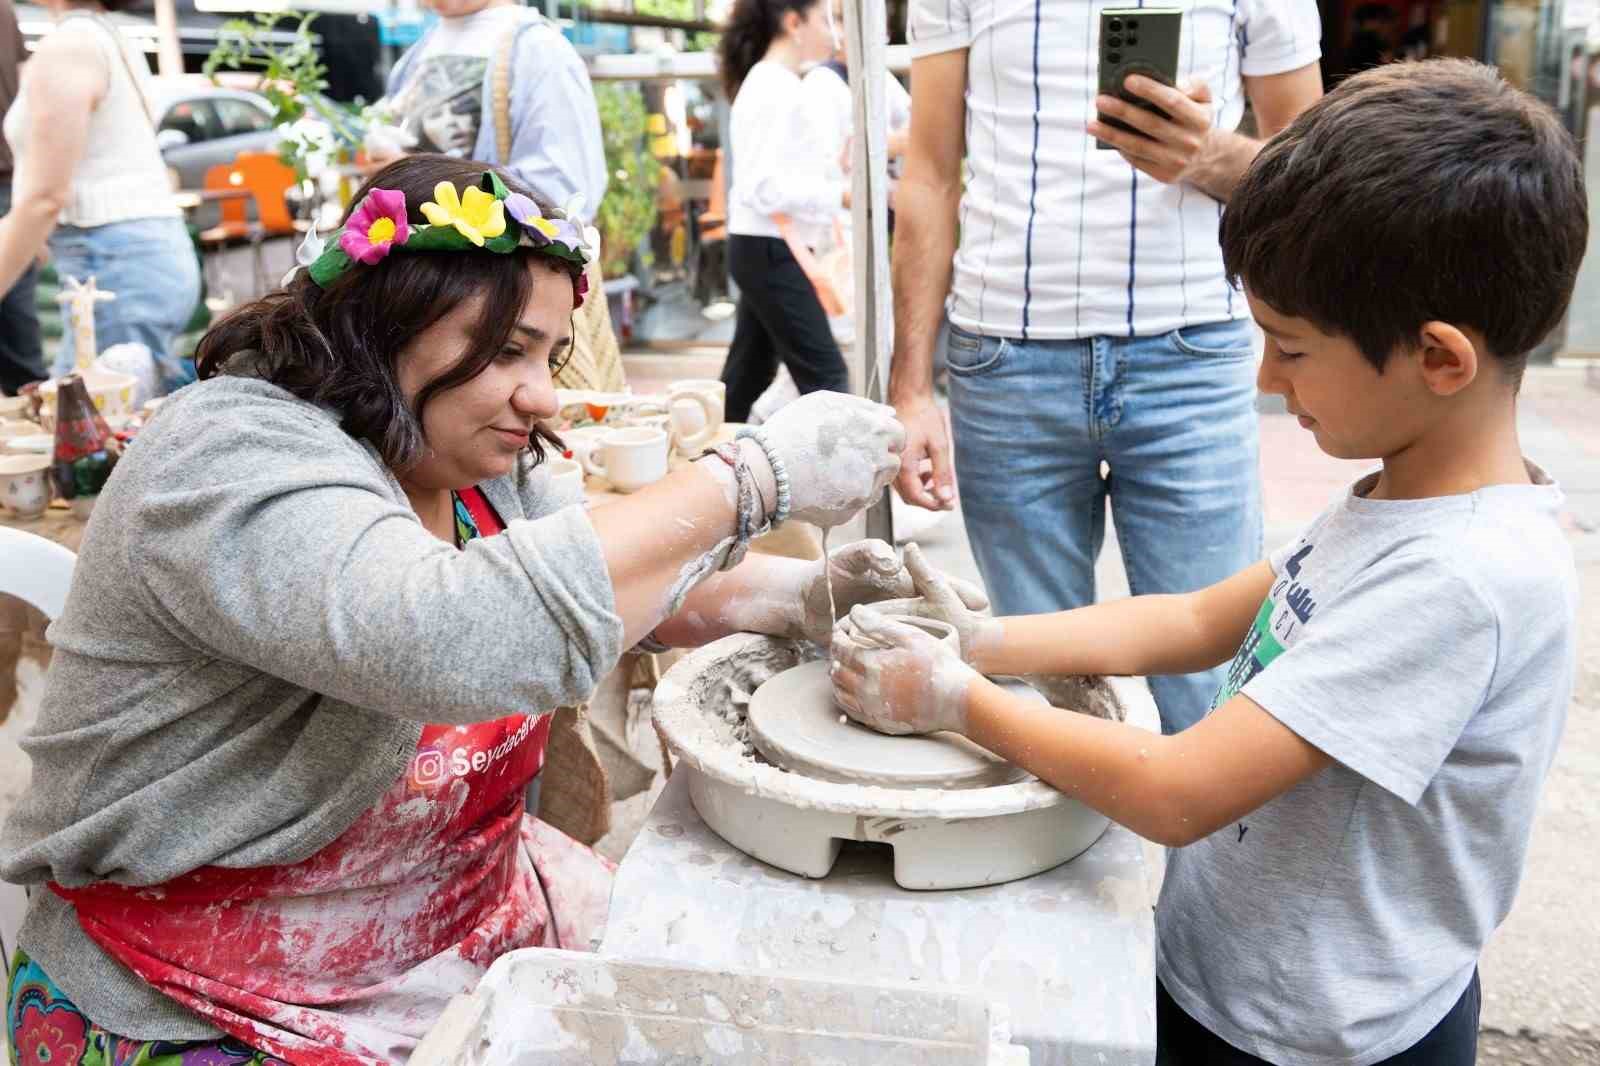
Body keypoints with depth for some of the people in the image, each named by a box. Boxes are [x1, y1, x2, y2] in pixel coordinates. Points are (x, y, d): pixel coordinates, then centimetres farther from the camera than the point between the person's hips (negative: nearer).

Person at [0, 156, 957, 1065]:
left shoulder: (481, 466, 1)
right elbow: (457, 636, -41)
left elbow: (621, 585, 10)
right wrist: (752, 477, -35)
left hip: (473, 918, 7)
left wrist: (795, 594, -9)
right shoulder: (231, 459, -24)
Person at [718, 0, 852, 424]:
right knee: (825, 374, -6)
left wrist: (834, 167, 10)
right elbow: (765, 188, -24)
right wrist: (841, 195, -21)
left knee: (749, 373, 14)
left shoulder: (768, 84, 16)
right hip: (771, 250, -10)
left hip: (760, 249, 10)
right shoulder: (777, 88, -16)